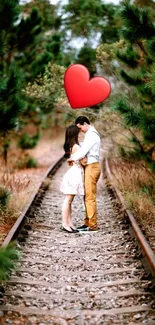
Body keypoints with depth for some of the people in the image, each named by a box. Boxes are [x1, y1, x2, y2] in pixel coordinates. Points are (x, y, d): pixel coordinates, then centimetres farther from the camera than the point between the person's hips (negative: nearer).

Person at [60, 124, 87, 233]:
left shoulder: (70, 147, 11)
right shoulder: (76, 147, -17)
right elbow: (84, 162, -14)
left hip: (74, 173, 10)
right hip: (75, 173, -10)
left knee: (69, 200, 10)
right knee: (68, 200, -6)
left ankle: (70, 223, 15)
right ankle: (65, 224, -4)